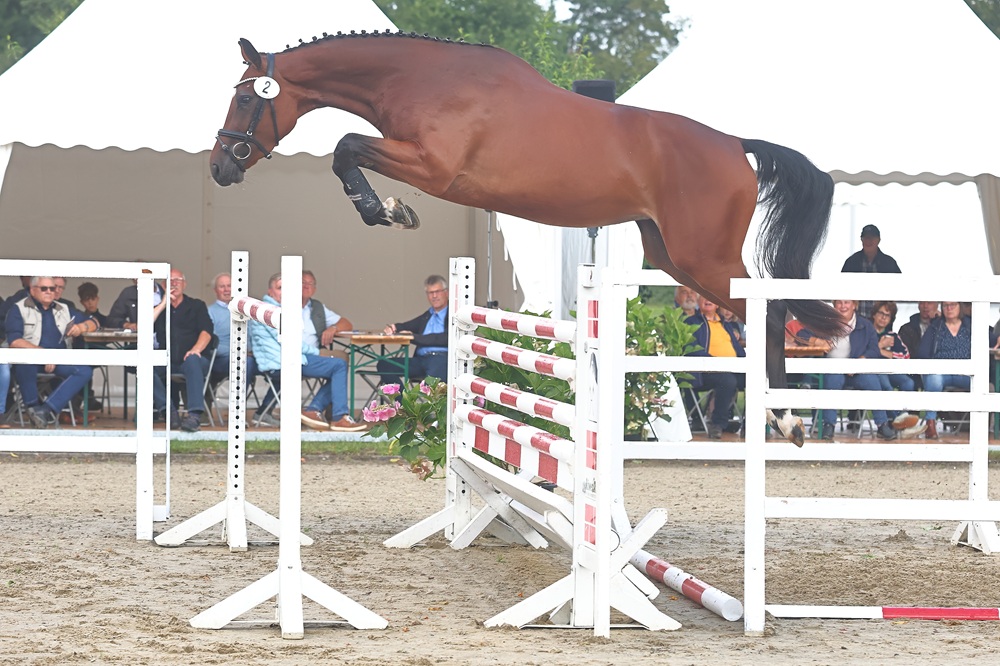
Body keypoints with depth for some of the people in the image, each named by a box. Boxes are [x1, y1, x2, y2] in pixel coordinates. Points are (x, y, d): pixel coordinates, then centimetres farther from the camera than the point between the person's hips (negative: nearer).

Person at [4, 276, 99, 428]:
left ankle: (48, 408, -32)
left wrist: (81, 327, -1)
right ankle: (32, 406, -22)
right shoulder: (18, 310, -1)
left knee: (85, 370, -23)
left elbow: (94, 322, 24)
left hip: (58, 359, 5)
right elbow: (14, 341, -15)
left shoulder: (64, 310, 17)